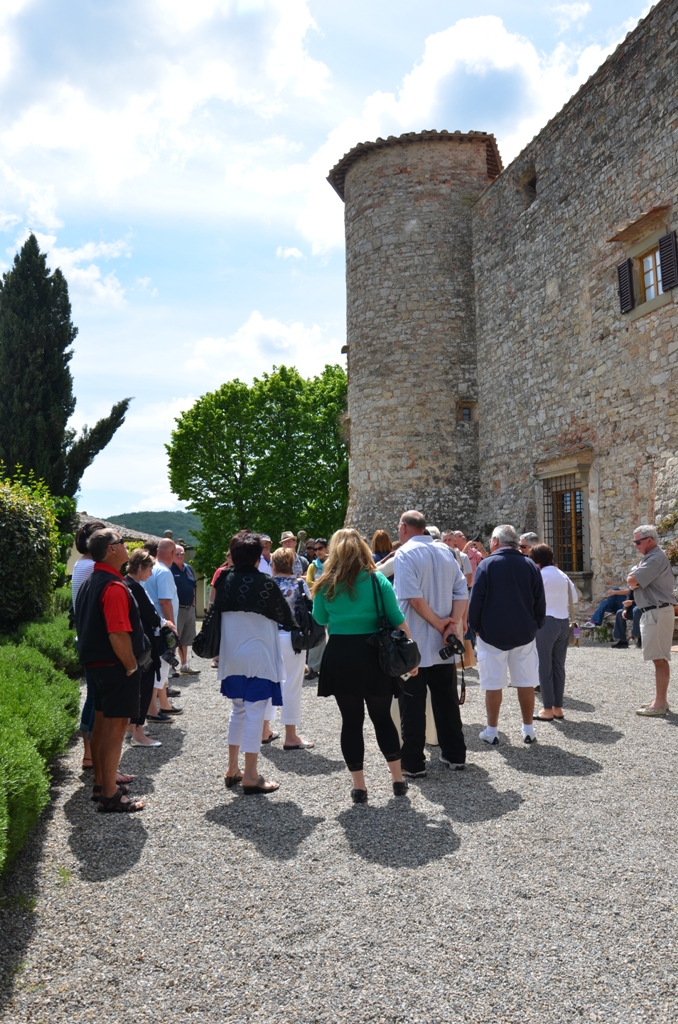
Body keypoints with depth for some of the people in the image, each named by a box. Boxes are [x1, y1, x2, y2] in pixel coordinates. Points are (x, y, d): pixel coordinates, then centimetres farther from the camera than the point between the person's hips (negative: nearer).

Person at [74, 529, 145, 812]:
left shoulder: (88, 583, 10)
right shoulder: (114, 586, -21)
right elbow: (118, 635, -27)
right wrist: (131, 667, -14)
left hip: (95, 663, 10)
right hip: (115, 666, -10)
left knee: (102, 724, 17)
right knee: (115, 727, -3)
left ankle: (101, 784, 28)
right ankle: (110, 796, 3)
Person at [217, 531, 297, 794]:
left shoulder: (225, 581, 1)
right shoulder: (264, 582, -13)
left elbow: (216, 614, 7)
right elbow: (284, 616, -4)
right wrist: (293, 625, 18)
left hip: (231, 656, 6)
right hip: (258, 656, -6)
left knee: (238, 709, 19)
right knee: (254, 713, -1)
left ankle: (232, 769, 26)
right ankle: (250, 777, 3)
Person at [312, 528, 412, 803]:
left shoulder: (326, 584, 0)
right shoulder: (377, 580, -3)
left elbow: (319, 619, 13)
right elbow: (398, 621, -4)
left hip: (339, 657, 0)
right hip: (374, 656, 0)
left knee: (351, 721, 9)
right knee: (382, 717, 14)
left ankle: (359, 787, 13)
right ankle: (398, 779, 21)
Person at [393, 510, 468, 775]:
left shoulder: (405, 553, -10)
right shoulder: (445, 552, 10)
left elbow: (414, 598, -21)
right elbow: (462, 592, 4)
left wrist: (439, 624, -13)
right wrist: (453, 623, -6)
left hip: (414, 645, -6)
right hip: (444, 645, 6)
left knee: (412, 706, 2)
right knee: (447, 701, 15)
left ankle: (413, 763, 8)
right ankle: (454, 755, 24)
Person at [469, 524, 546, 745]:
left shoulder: (487, 564, -8)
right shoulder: (530, 566, 3)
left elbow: (476, 600, -11)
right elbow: (540, 602, 4)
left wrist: (475, 627, 0)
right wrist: (535, 626, 13)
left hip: (492, 633, -3)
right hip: (524, 633, 3)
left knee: (493, 684, 4)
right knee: (526, 682, 10)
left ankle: (492, 731, 11)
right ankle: (528, 730, 16)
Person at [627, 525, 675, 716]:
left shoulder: (656, 558, -16)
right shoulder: (649, 558, 18)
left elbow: (631, 581, -21)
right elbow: (633, 581, 17)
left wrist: (633, 580, 0)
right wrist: (635, 581, -4)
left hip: (657, 612, -11)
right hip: (651, 612, 11)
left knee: (660, 659, -8)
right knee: (659, 658, 14)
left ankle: (660, 704, -5)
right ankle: (660, 700, 21)